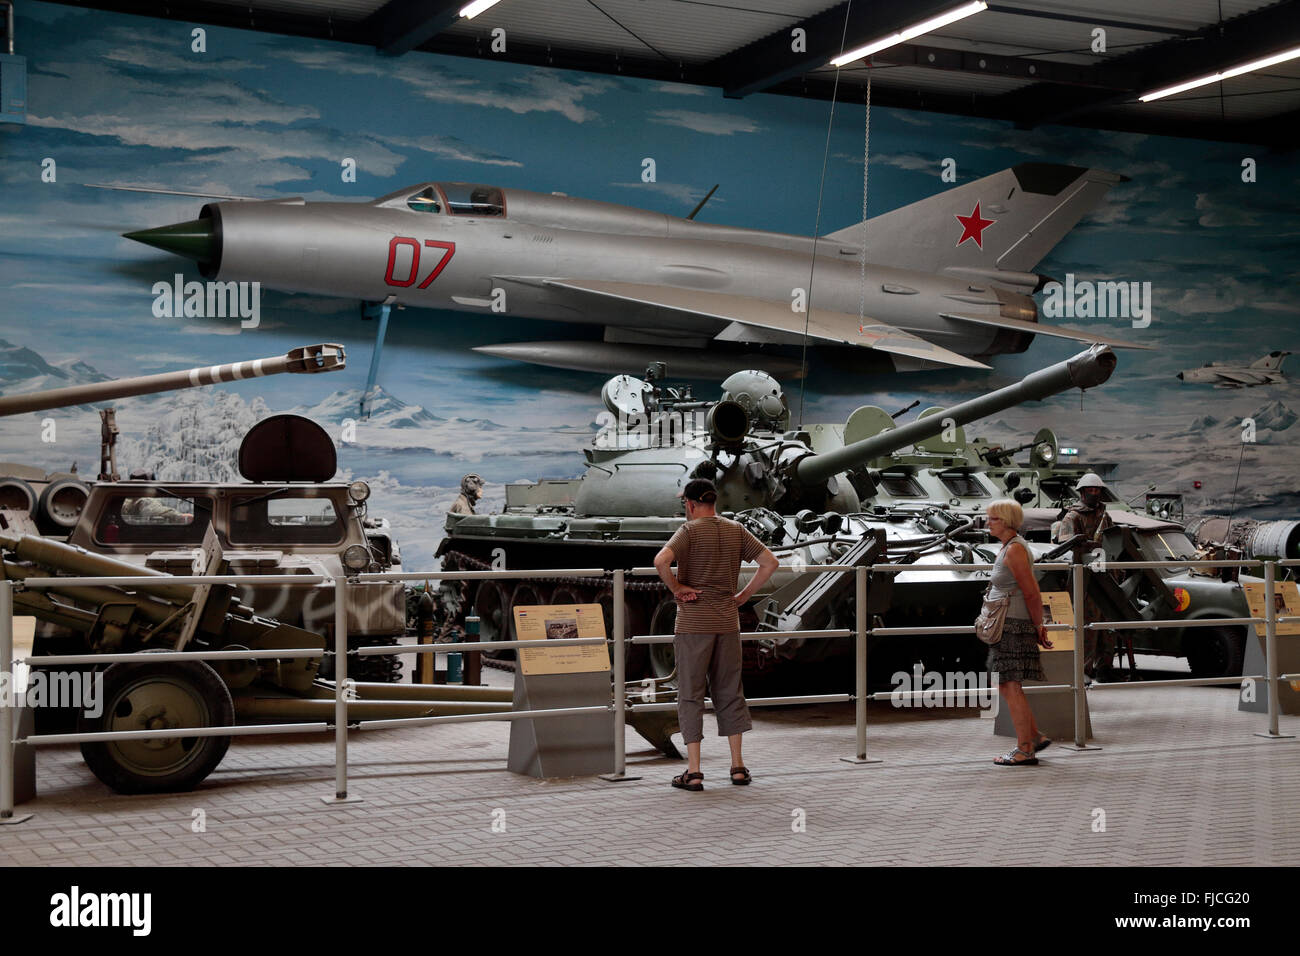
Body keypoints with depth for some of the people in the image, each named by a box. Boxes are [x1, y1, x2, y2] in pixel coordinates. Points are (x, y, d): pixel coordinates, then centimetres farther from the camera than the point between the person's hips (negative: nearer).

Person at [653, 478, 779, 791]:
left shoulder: (690, 531, -8)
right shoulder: (736, 531, 7)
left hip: (693, 624, -4)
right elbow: (770, 562, 6)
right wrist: (742, 597, 7)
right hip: (727, 623, 5)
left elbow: (661, 560, -25)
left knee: (690, 695, 2)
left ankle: (693, 772, 0)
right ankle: (738, 766, 15)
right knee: (729, 693, 13)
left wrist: (676, 588, -10)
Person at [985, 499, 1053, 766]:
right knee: (1007, 687, 15)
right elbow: (1032, 591, 21)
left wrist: (1038, 626, -7)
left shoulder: (1014, 549, -16)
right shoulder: (1009, 548, 16)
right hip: (1007, 626, 10)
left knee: (1010, 687, -7)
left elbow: (1031, 593, -16)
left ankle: (1025, 750, -3)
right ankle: (1034, 736, 22)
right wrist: (1038, 625, 20)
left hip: (1013, 625, -10)